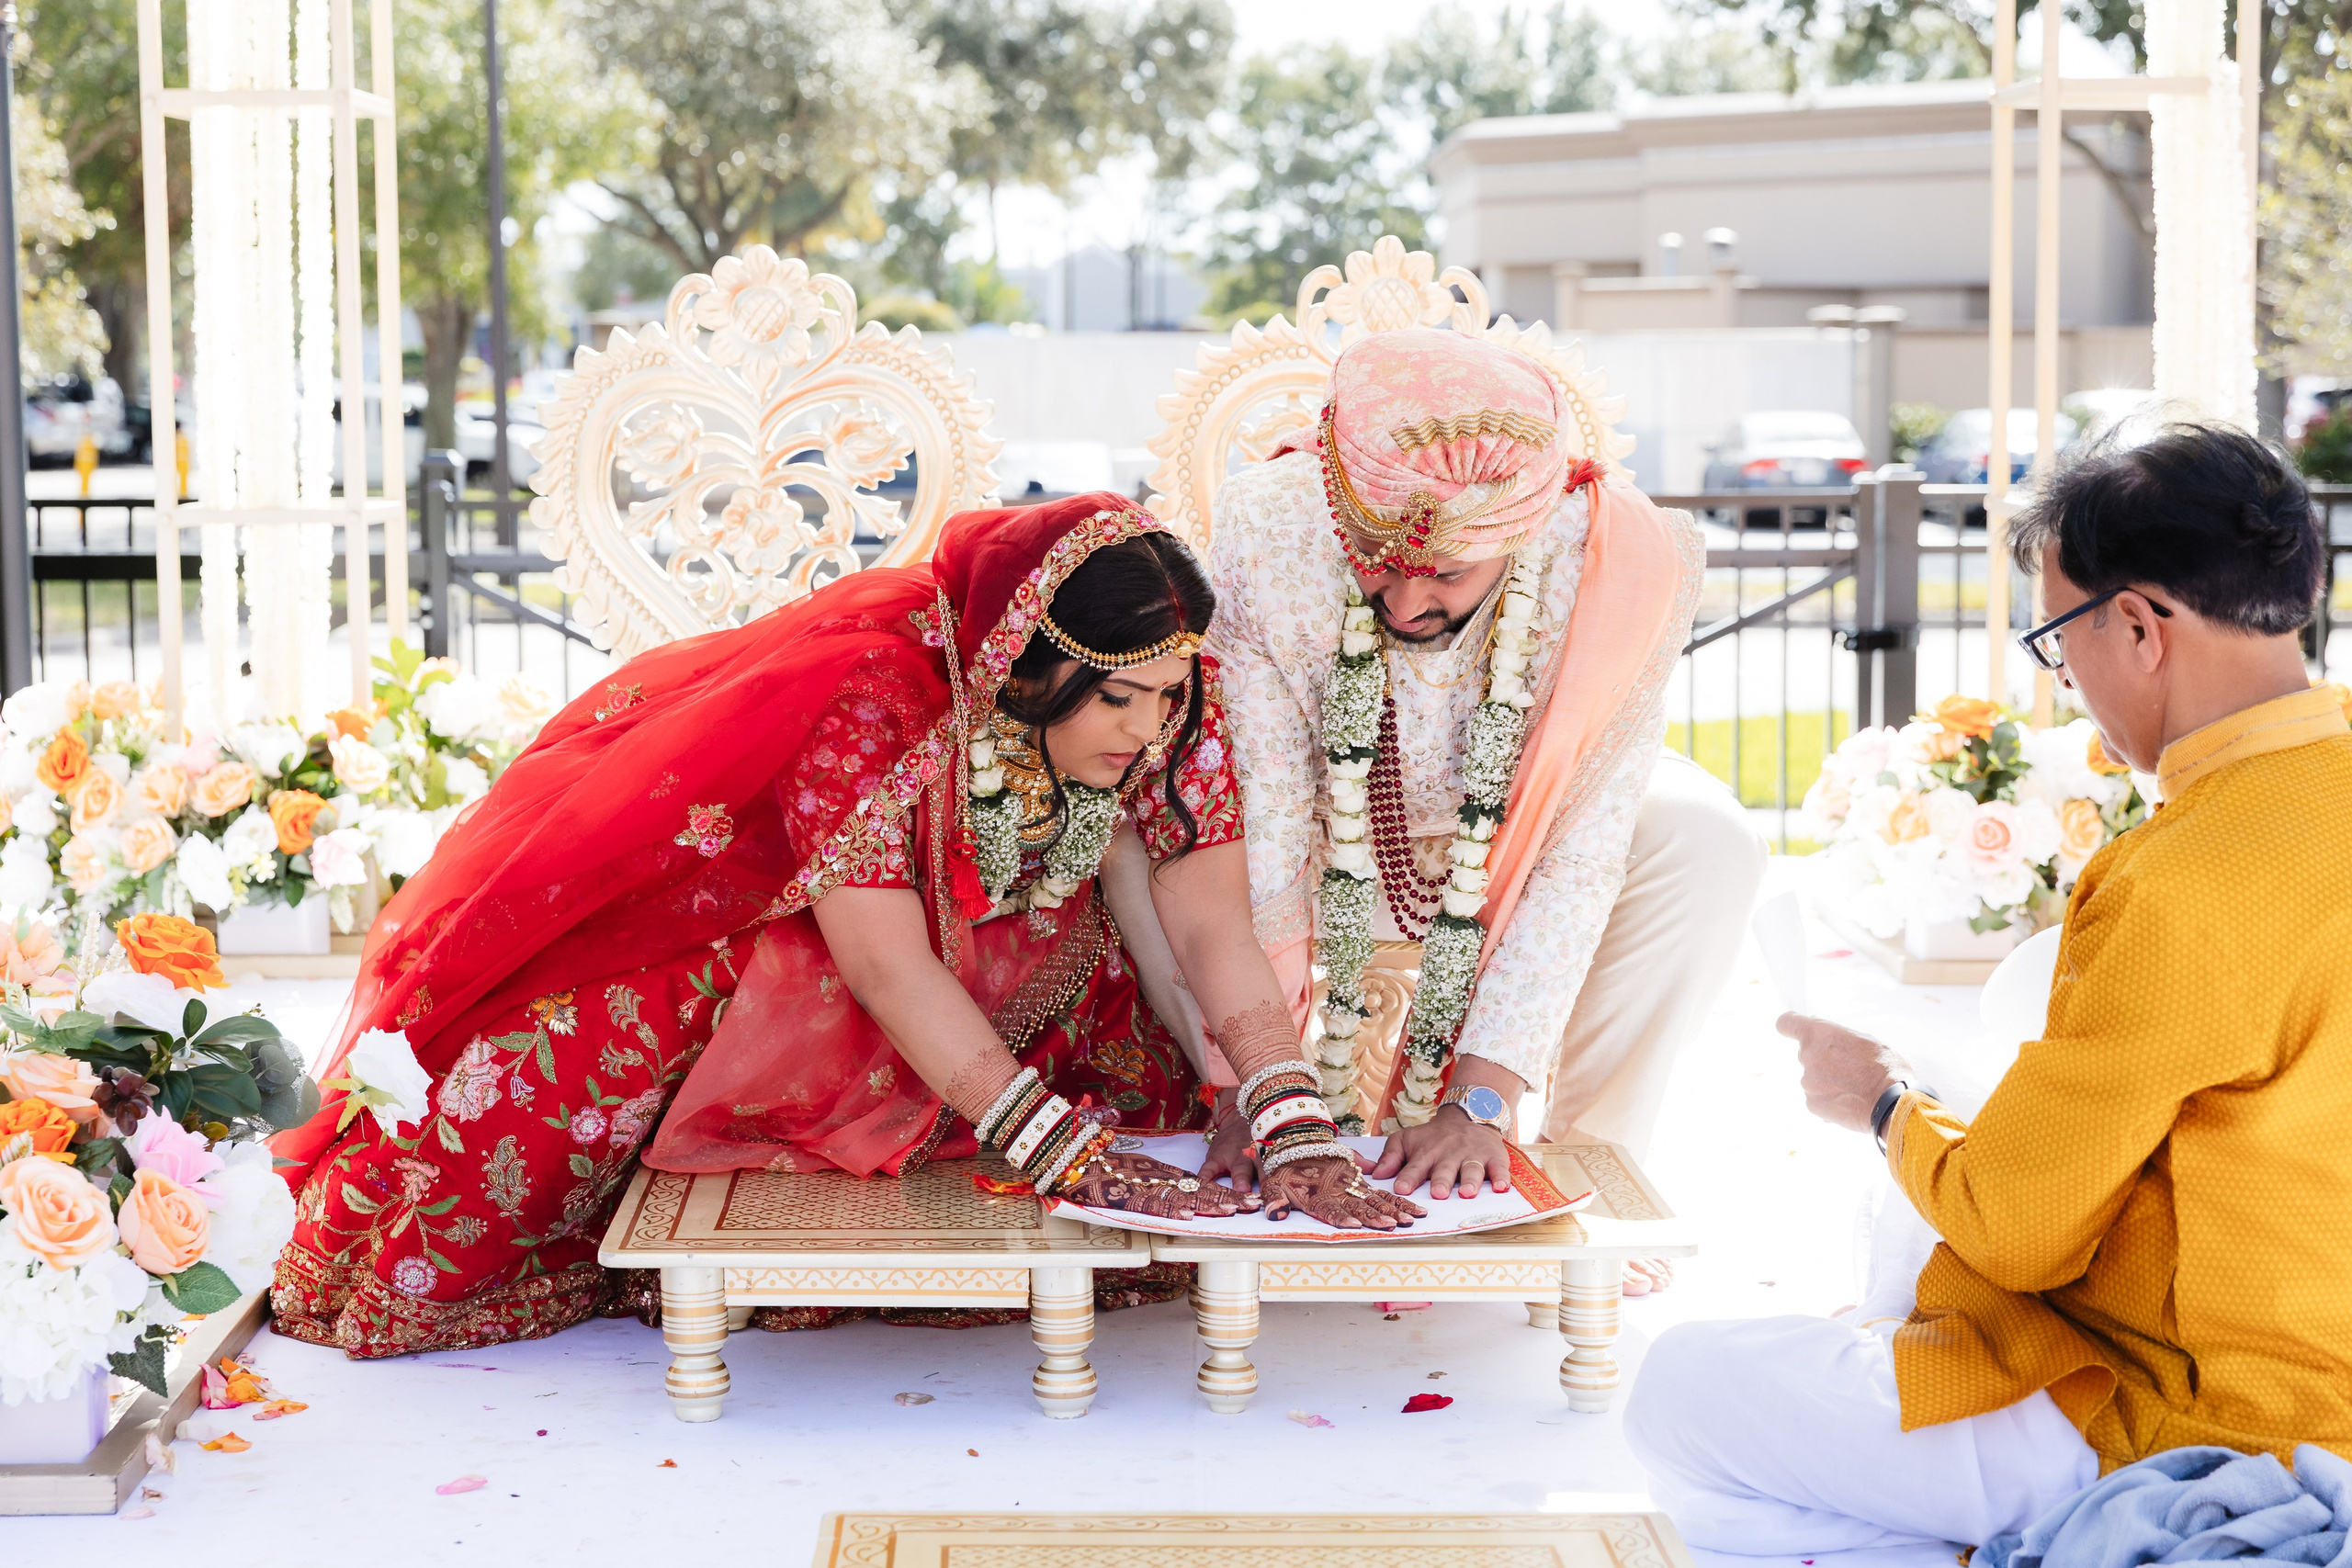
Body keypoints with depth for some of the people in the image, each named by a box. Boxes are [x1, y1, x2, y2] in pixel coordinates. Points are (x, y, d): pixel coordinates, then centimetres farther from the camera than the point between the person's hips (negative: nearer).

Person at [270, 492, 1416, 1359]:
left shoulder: (1169, 702, -24)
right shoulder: (866, 696, -38)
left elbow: (1214, 930, -27)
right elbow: (892, 971, -39)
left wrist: (1300, 1142, -40)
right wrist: (1076, 1156, -44)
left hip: (985, 940, 6)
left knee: (1137, 1050, -12)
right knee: (581, 1040, -27)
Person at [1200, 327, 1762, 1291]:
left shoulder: (1624, 567, -35)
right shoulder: (1266, 526, -35)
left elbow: (1578, 859, -32)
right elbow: (1264, 815, -31)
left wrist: (1480, 1102, -38)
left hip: (1512, 833, -1)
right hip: (1336, 838, 1)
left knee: (1703, 845, -26)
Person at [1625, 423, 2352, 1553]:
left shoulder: (2182, 894, -28)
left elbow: (2010, 1227, -18)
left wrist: (1886, 1104, 2)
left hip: (2198, 1429, -10)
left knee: (1680, 1398, -6)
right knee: (1902, 1228, 31)